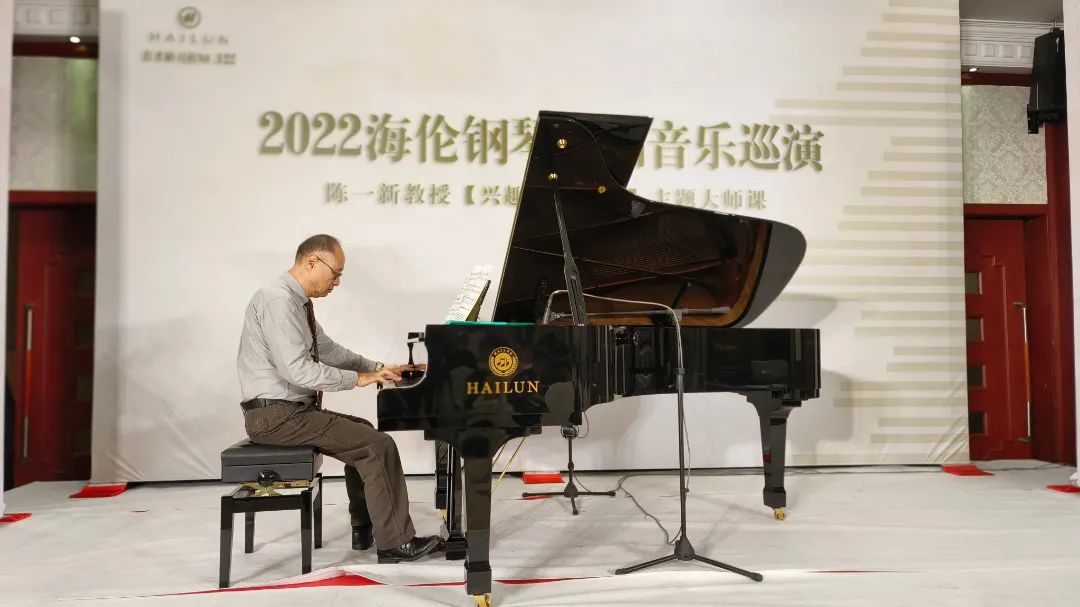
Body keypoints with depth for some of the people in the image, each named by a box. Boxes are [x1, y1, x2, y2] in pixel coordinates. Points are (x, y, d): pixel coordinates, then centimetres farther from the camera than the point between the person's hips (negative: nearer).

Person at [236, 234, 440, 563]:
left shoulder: (296, 300, 11)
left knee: (363, 434, 22)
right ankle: (394, 542, -2)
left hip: (290, 408, 11)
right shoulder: (278, 300, -19)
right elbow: (296, 369, -27)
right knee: (378, 445, -12)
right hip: (276, 415, -11)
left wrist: (377, 368, 13)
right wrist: (358, 378, -19)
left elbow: (328, 350, 21)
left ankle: (365, 529, 26)